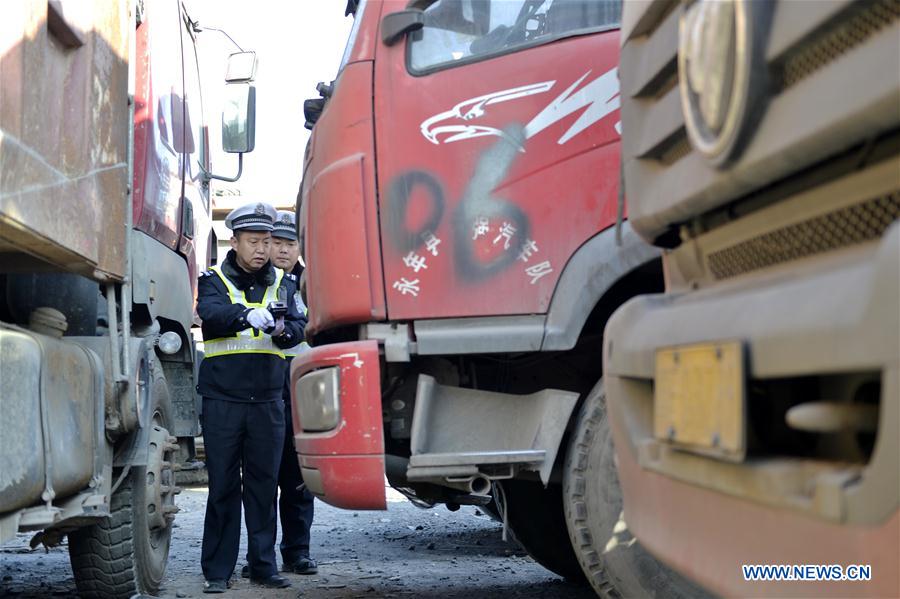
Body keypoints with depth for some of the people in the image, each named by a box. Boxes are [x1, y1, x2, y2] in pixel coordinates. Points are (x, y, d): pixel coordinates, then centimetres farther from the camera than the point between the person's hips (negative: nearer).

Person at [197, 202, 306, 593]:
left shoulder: (283, 283, 11)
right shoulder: (214, 280, 3)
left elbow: (299, 327, -2)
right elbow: (211, 313, -18)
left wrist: (283, 329, -25)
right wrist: (247, 315, -38)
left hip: (268, 400, 2)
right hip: (222, 400, -2)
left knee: (263, 485, 6)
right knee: (223, 487, 2)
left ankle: (263, 565, 14)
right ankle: (217, 571, 8)